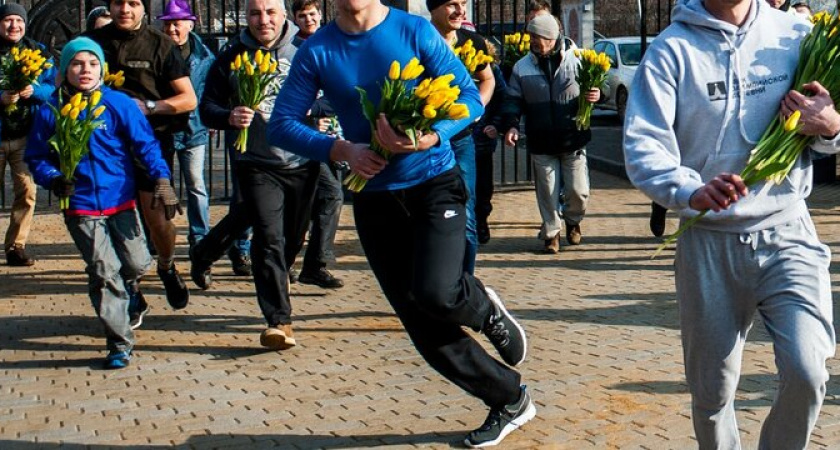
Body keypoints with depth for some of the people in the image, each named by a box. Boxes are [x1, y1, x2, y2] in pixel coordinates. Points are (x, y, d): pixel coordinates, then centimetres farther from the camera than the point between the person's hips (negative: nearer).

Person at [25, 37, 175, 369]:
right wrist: (53, 179, -13)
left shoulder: (119, 103, -3)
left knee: (137, 264, 6)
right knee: (104, 272, -7)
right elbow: (36, 157, 6)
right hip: (81, 208, -1)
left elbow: (145, 143, -4)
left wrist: (161, 177, -17)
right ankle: (120, 344, 5)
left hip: (121, 201, 1)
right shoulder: (50, 111, 0)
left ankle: (127, 292, 45)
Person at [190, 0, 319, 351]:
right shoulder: (231, 58, 1)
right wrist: (229, 117, -19)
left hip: (302, 163, 3)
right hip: (258, 165, -2)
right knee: (269, 239, -12)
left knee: (293, 238, 15)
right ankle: (279, 320, -11)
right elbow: (207, 107, 3)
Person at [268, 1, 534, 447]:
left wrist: (430, 137, -25)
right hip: (374, 198, 3)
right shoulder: (316, 51, -1)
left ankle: (486, 309, 11)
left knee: (434, 294, -26)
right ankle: (510, 401, 21)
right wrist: (341, 149, -18)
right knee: (424, 327, 3)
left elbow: (471, 99, -6)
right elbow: (281, 124, -2)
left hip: (433, 182, -3)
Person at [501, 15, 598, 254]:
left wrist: (596, 95, -15)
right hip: (541, 142, 1)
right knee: (548, 193, 5)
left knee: (578, 191, 4)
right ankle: (551, 233, 23)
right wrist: (512, 125, -10)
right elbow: (513, 100, 6)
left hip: (573, 140, -1)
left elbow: (591, 89, 8)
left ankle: (572, 221, 33)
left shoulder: (575, 61, -2)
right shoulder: (522, 67, 3)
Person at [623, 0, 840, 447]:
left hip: (788, 233, 1)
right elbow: (642, 145, -15)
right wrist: (692, 192, -34)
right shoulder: (671, 49, -3)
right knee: (712, 392, 8)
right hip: (709, 242, -1)